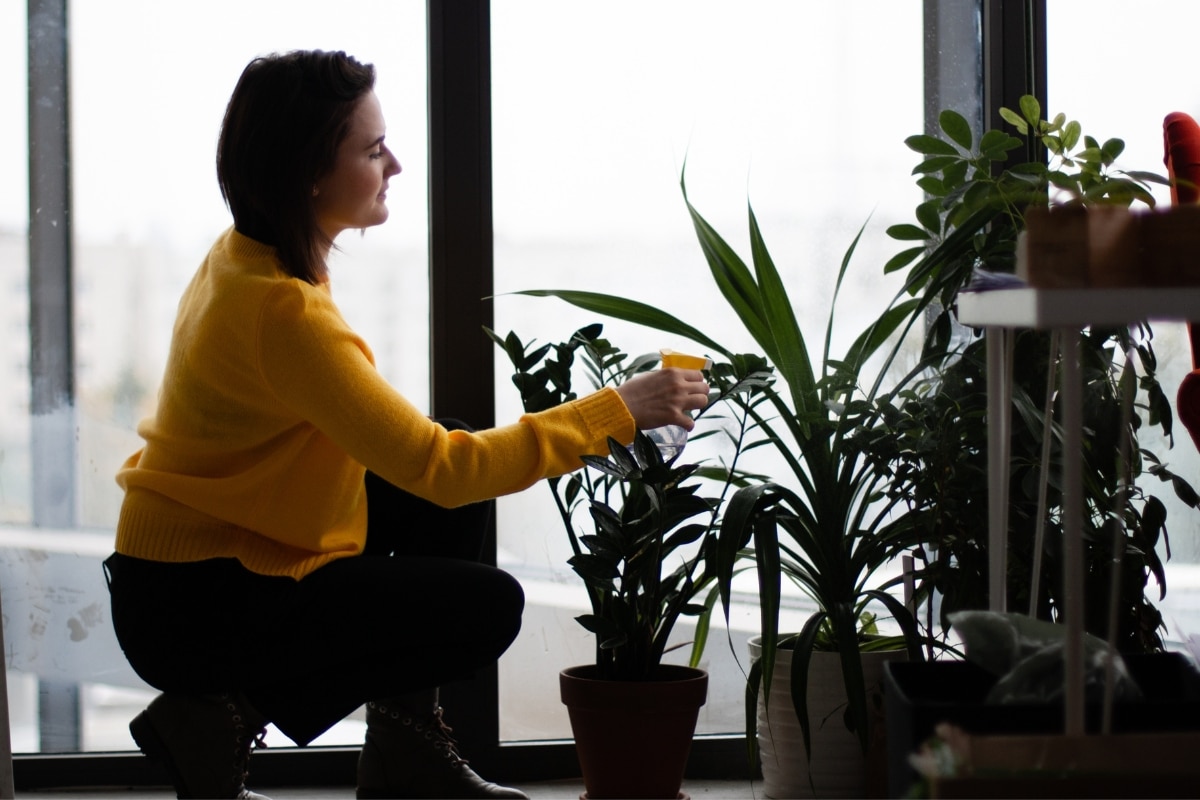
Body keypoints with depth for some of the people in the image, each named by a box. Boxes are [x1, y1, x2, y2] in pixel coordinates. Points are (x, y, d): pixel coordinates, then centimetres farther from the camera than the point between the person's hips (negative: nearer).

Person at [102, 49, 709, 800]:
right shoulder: (282, 310, -28)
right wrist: (615, 412, -22)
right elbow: (437, 467, -27)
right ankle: (227, 717, -4)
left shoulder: (242, 257, 3)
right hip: (192, 609, -9)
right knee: (487, 607, -10)